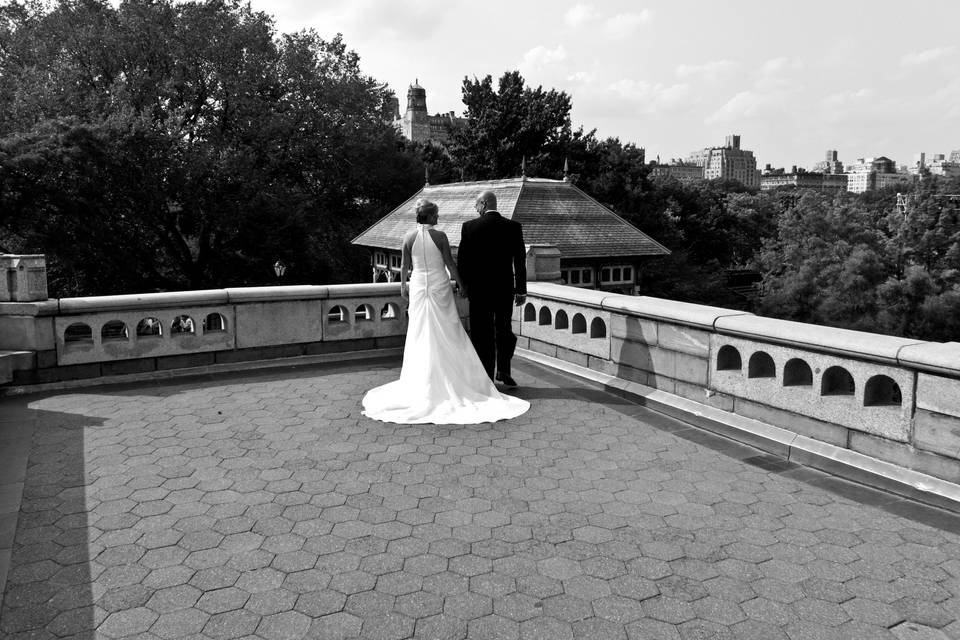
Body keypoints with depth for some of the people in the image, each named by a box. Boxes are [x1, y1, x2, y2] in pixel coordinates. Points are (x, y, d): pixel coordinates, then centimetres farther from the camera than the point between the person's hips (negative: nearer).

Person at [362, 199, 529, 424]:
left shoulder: (409, 238, -2)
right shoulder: (440, 236, -9)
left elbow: (405, 266, 5)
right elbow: (450, 263, -6)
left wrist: (403, 285, 20)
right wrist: (460, 284, 6)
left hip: (418, 286, 3)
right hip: (440, 286, -2)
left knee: (420, 335, 9)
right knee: (448, 334, 7)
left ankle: (422, 383, 13)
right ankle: (450, 378, 11)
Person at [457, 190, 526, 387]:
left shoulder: (469, 226, -6)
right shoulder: (513, 227, -2)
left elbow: (461, 259, -3)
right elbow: (520, 260, -1)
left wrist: (462, 284, 9)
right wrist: (521, 290, 6)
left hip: (478, 288, -1)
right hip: (505, 288, 2)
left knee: (482, 333, 6)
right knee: (504, 330, 18)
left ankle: (486, 376, 10)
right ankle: (503, 370, 10)